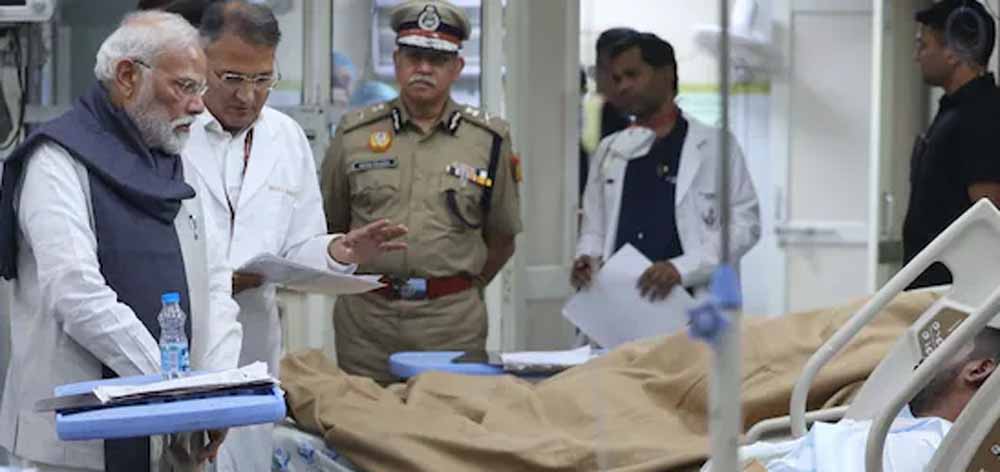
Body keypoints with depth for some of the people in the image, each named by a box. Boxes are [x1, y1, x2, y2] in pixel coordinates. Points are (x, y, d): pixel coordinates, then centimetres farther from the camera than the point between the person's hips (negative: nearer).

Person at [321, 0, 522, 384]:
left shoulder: (488, 139, 5)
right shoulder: (354, 134, 6)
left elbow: (501, 238, 12)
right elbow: (330, 227, 14)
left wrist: (463, 289, 9)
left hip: (453, 322, 0)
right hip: (366, 318, 1)